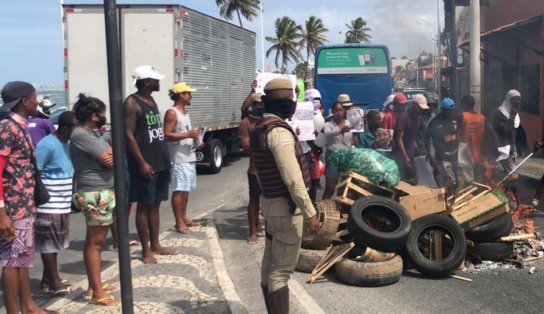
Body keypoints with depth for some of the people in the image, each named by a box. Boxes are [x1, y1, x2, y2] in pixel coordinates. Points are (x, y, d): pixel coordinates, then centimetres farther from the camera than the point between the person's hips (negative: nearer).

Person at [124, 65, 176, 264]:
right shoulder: (132, 103, -11)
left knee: (155, 205, 13)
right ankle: (146, 250, 4)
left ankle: (155, 245, 21)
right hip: (145, 164, -8)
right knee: (143, 206, -1)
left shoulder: (152, 101, 15)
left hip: (160, 162, 8)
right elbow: (129, 135, -17)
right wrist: (142, 162, -22)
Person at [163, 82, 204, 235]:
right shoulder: (172, 113, -11)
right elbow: (167, 135, -19)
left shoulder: (185, 112, 18)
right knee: (179, 191, -6)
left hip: (189, 157, 9)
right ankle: (179, 223, -2)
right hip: (179, 159, -9)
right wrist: (188, 134, -23)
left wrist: (196, 143, 10)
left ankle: (184, 218, 24)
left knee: (186, 190, 14)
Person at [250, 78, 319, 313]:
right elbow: (293, 179, -25)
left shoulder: (260, 129, 11)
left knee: (270, 265, 16)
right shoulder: (279, 131, -20)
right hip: (286, 206, -10)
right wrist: (310, 213, -22)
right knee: (281, 270, -5)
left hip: (270, 202, 10)